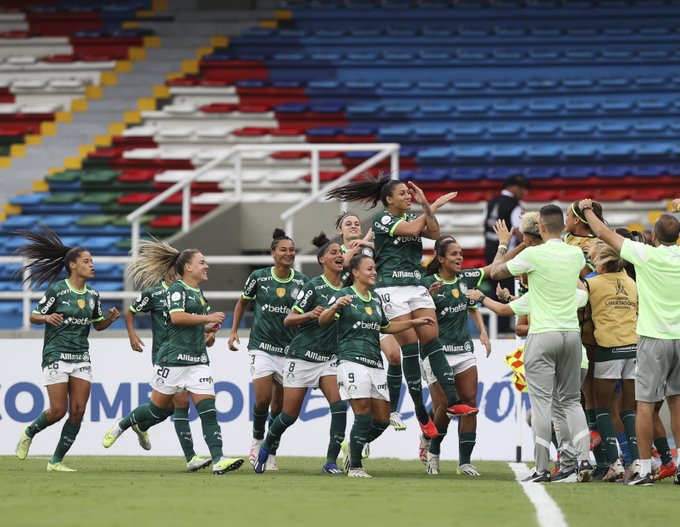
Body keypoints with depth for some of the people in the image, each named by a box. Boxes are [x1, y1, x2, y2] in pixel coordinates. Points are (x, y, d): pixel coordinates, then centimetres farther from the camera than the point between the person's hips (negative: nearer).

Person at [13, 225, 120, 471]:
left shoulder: (92, 295, 8)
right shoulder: (56, 289, -8)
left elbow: (98, 324, 19)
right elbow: (34, 316, -3)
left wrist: (110, 318, -2)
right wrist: (47, 317, -24)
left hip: (81, 358, 5)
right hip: (56, 356, -5)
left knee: (78, 411, -4)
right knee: (58, 410, -8)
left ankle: (56, 461, 6)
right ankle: (29, 433, 23)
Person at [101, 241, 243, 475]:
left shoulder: (199, 294, 17)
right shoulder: (177, 289, -7)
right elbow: (176, 316, -24)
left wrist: (207, 328, 12)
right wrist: (208, 318, -19)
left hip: (199, 359, 7)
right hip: (174, 358, -7)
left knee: (208, 409, -8)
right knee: (159, 409, 5)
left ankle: (218, 460, -15)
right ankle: (121, 425, 31)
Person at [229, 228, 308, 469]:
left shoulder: (301, 281, 0)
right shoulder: (259, 277, -4)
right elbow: (242, 302, 12)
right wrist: (234, 332, 6)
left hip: (289, 348, 2)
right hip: (262, 347, -2)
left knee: (279, 405, 4)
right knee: (263, 399, -15)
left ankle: (271, 454, 17)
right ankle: (257, 438, 13)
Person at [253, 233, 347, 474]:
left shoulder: (345, 288, 3)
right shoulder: (314, 286, -12)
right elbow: (288, 320, -12)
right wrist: (310, 315, -29)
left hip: (329, 359, 4)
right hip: (302, 356, -4)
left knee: (339, 404, -18)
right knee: (290, 414, 2)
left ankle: (331, 461, -15)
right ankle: (266, 446, 31)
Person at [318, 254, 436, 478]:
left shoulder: (376, 300, 19)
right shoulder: (344, 295, -1)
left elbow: (386, 326, 33)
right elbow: (323, 320, -14)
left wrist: (415, 322, 28)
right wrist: (336, 307, -34)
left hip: (376, 364, 7)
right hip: (352, 361, -7)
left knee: (382, 419, 3)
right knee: (363, 415, -15)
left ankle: (354, 450, 25)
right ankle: (354, 467, -4)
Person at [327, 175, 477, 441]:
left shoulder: (413, 216, 16)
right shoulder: (382, 218, -2)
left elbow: (434, 233, 2)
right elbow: (411, 229, -14)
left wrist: (425, 204, -5)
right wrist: (433, 207, 0)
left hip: (417, 286, 6)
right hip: (392, 288, -6)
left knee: (433, 342, -6)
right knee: (410, 348, -8)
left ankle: (452, 401, -13)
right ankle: (421, 413, -5)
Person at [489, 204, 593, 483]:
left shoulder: (533, 254, -11)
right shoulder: (576, 254, 5)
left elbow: (496, 272, 2)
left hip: (542, 335, -4)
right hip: (571, 333, 4)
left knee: (541, 400, -2)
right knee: (571, 400, 12)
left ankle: (542, 468, -4)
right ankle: (584, 459, -2)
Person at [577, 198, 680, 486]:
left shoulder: (646, 255, -10)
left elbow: (603, 233, 0)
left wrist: (587, 209, 15)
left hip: (654, 338, -4)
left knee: (645, 403, -1)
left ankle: (644, 470, -4)